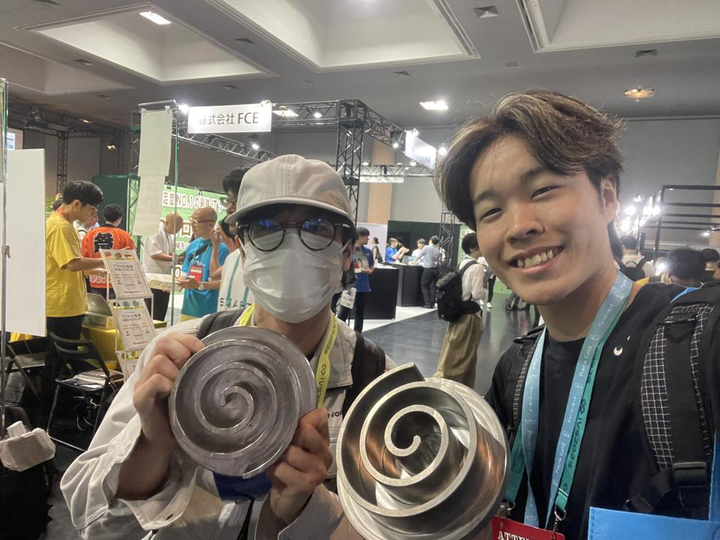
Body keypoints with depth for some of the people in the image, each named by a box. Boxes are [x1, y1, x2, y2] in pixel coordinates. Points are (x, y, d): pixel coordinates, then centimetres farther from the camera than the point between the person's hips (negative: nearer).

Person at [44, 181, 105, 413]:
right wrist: (104, 261, -15)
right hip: (62, 306, -10)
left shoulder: (65, 225, 15)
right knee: (58, 362, 1)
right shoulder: (60, 226, -18)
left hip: (69, 304, 10)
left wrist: (96, 268, 12)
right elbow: (73, 264, -26)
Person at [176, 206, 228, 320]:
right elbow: (185, 273, 18)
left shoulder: (222, 248, -13)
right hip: (188, 308, 7)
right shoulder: (193, 245, 12)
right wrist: (175, 282, -1)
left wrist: (200, 285, -25)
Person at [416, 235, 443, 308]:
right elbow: (440, 262, 7)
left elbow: (418, 256, 4)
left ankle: (427, 303, -1)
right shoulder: (439, 250, 6)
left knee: (424, 286, 5)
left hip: (428, 269, -4)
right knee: (432, 287, 9)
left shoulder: (426, 248, -5)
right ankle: (432, 303, 8)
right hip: (436, 270, 4)